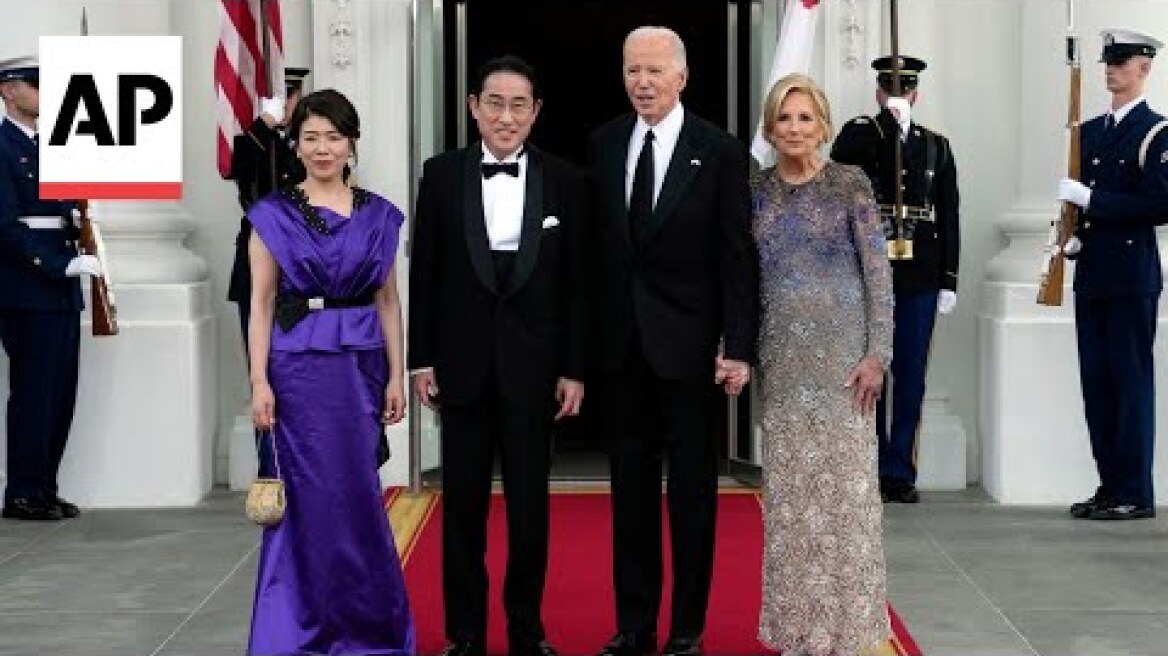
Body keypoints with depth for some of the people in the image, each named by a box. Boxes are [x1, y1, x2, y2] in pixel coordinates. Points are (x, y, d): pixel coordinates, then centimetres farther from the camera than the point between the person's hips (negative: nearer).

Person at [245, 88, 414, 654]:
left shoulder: (378, 215, 8)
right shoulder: (274, 215, 0)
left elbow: (388, 299, 9)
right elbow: (261, 303, -2)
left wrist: (396, 375, 3)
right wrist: (259, 381, -9)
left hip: (361, 366, 2)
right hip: (299, 365, -2)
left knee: (358, 493, 5)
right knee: (312, 495, -1)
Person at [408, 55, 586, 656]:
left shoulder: (564, 181, -1)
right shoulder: (442, 174, 0)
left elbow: (575, 283, 1)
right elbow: (423, 274, 3)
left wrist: (574, 370, -2)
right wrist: (421, 360, 0)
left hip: (533, 366, 0)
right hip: (462, 363, 1)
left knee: (530, 504, 7)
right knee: (463, 504, 8)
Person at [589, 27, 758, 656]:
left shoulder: (719, 151, -7)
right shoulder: (604, 143, 4)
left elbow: (738, 256, -8)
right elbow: (597, 242, 6)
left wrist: (739, 346, -12)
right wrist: (590, 332, 2)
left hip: (687, 343, -3)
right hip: (621, 343, 4)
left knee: (692, 489, 6)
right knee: (631, 486, 11)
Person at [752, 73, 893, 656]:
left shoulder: (850, 184, -2)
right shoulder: (757, 191, 8)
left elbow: (879, 273, -4)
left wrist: (877, 354, -12)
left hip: (841, 352, -3)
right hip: (782, 357, 4)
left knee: (842, 482, -2)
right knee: (789, 489, 6)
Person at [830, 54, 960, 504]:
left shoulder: (936, 145, 11)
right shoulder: (859, 134, 5)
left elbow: (949, 218, 9)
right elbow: (837, 167, -19)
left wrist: (948, 281, 3)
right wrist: (888, 121, -19)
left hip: (919, 278, 2)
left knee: (911, 374, 4)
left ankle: (899, 472, 11)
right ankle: (872, 470, 9)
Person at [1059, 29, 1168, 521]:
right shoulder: (1090, 131, 16)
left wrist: (1091, 199, -17)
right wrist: (1075, 238, 4)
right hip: (1092, 276, 7)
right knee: (1096, 383, 8)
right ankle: (1110, 486, 16)